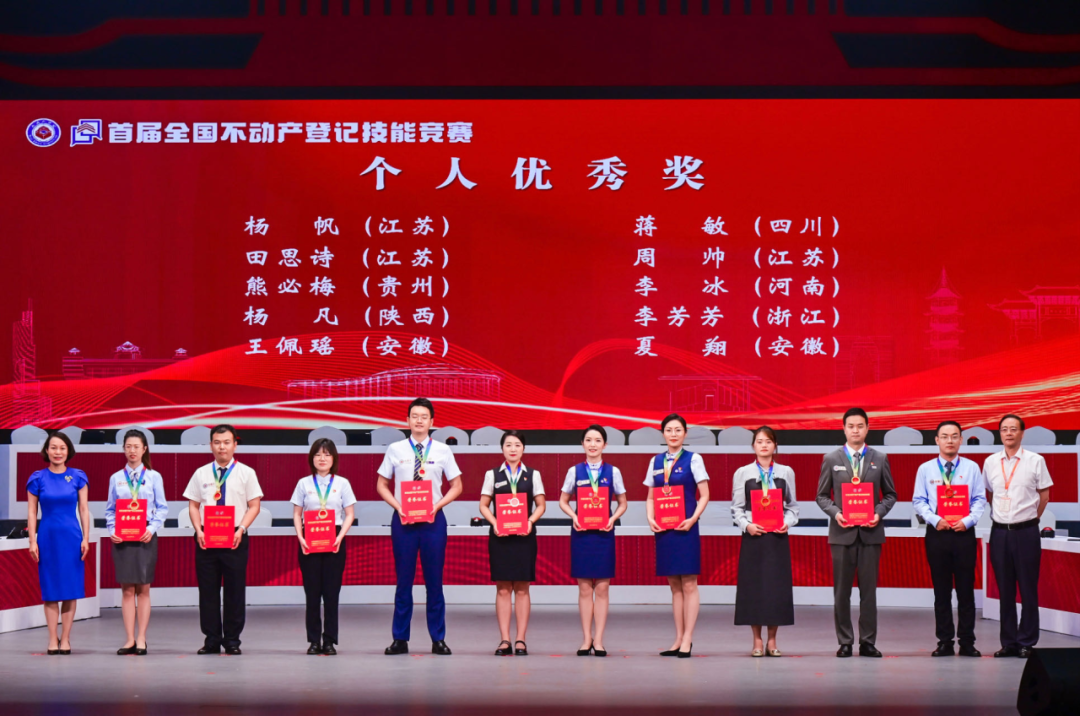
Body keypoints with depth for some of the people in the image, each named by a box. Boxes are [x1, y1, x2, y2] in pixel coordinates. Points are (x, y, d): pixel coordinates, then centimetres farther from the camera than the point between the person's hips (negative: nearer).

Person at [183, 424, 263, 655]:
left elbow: (254, 506, 1)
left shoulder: (246, 473, 3)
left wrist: (241, 530, -13)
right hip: (205, 539, 2)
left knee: (235, 591, 1)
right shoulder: (201, 473, 9)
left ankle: (232, 640, 9)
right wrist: (198, 530, -7)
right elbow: (193, 505, 9)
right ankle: (211, 640, 11)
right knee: (208, 590, 3)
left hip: (234, 539, -2)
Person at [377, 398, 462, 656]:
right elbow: (382, 485, 8)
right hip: (403, 519, 0)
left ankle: (438, 639, 10)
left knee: (434, 579, 3)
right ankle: (400, 639, 10)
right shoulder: (395, 450, 3)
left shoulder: (442, 450, 3)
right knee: (403, 579, 3)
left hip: (433, 519, 0)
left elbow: (456, 486, 8)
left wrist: (437, 506, -8)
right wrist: (398, 507, -8)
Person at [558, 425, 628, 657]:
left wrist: (613, 519, -7)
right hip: (581, 533, 0)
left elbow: (622, 503, 10)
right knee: (584, 588, 2)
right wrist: (574, 516, -6)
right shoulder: (575, 471, 4)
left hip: (604, 533, 0)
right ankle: (587, 638, 9)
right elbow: (563, 501, 11)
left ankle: (599, 640, 4)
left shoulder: (612, 472, 4)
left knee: (602, 587, 0)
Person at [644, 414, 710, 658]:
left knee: (688, 584, -3)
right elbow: (650, 496, 15)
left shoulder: (693, 459, -2)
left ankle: (687, 640, -1)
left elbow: (704, 495, -4)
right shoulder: (656, 462, 11)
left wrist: (692, 519, -16)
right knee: (674, 585, 9)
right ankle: (678, 639, 13)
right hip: (664, 529, 5)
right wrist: (650, 519, -2)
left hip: (685, 528, -5)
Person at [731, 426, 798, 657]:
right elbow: (736, 507, 5)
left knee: (777, 585, 0)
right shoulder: (743, 473, 5)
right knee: (753, 585, -1)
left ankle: (772, 640, 9)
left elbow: (793, 505, 10)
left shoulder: (786, 473, 8)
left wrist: (788, 522, -8)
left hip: (777, 536, 1)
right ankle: (757, 641, 7)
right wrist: (746, 525, -11)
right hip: (753, 536, -1)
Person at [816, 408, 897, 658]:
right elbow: (822, 496, 8)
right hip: (842, 531, 0)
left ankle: (867, 642, 7)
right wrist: (835, 512, -11)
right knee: (842, 590, 1)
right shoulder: (831, 460, 6)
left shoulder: (880, 459, 8)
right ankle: (845, 642, 7)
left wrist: (879, 513, -7)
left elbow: (890, 494, 11)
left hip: (870, 532, 1)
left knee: (869, 589, 2)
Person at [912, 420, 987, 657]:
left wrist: (968, 520, -13)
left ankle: (967, 642, 7)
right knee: (941, 590, 4)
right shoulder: (925, 469, 6)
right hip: (937, 533, 0)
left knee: (966, 589, 1)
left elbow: (980, 500, 3)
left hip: (964, 533, 0)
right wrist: (935, 520, -11)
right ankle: (945, 642, 10)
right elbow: (919, 501, 4)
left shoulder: (972, 468, 5)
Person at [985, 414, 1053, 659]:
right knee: (1005, 590, 7)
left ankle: (1027, 643, 8)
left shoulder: (1035, 461, -3)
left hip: (1025, 531, -3)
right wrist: (999, 517, 12)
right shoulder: (991, 462, 6)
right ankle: (1008, 642, 14)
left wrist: (1029, 520, 7)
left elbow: (1044, 495, 5)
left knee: (1028, 589, 1)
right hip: (1000, 531, 3)